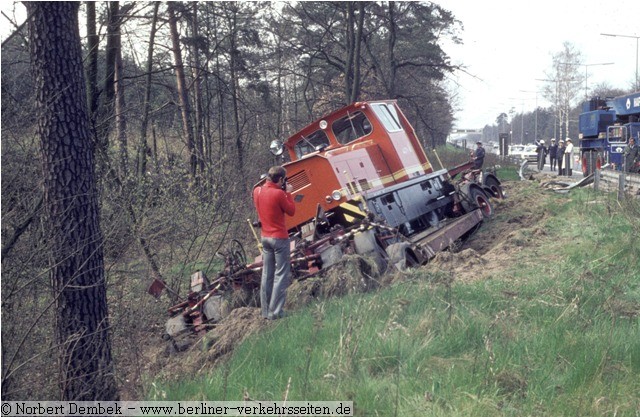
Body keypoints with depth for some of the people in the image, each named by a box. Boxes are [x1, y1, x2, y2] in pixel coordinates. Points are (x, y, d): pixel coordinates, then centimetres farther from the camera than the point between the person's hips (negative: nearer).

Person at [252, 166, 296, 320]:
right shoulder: (279, 194, -19)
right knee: (281, 275, -1)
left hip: (265, 237, 7)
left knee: (267, 275, 13)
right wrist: (288, 193, 0)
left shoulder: (257, 191, 2)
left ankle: (265, 310, 16)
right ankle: (275, 312, -3)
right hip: (279, 238, -7)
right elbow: (291, 211, -7)